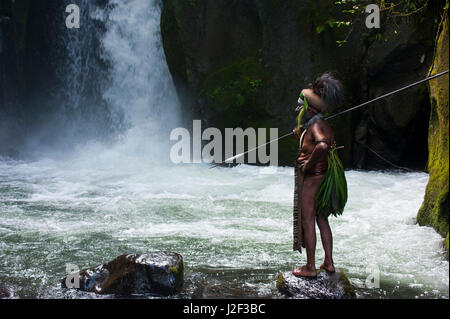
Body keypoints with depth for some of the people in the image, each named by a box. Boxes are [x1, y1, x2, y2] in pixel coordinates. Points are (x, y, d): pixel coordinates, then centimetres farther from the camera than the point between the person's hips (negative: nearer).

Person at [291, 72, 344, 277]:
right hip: (322, 177, 10)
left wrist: (309, 164, -25)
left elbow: (322, 146, -39)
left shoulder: (316, 125, -19)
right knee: (322, 220, 16)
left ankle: (310, 267, 8)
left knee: (307, 222, -1)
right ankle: (329, 263, 23)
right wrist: (301, 135, 18)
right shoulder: (323, 125, 12)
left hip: (311, 178, -10)